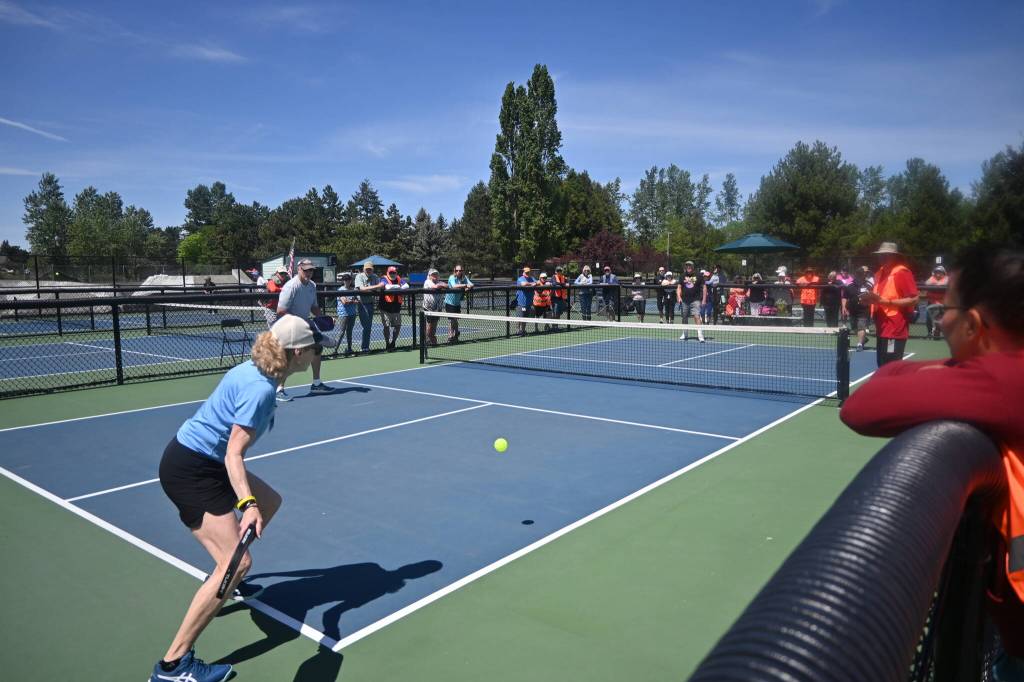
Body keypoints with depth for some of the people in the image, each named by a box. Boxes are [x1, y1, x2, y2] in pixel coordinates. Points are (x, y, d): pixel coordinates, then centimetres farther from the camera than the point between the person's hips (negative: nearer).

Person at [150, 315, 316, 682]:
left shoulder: (254, 371, 4)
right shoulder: (260, 389, -24)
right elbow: (234, 454, -27)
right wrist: (247, 505, -35)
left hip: (205, 462, 10)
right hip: (189, 470, -10)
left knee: (270, 502, 22)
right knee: (238, 563, -14)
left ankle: (224, 580, 39)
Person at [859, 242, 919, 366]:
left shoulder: (902, 272, -11)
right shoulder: (880, 273, 15)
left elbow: (913, 299, -17)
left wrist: (883, 301, -22)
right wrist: (871, 299, 5)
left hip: (895, 332, -9)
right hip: (882, 330, 9)